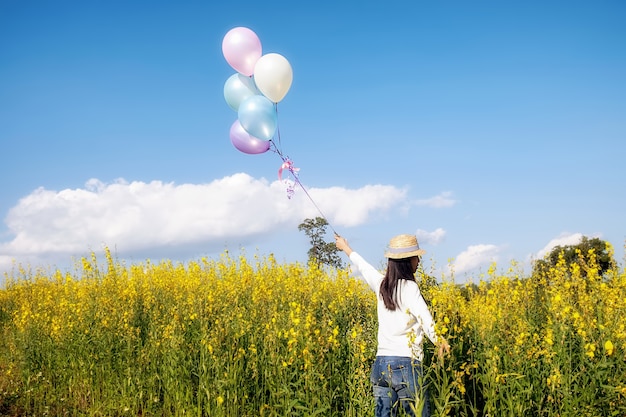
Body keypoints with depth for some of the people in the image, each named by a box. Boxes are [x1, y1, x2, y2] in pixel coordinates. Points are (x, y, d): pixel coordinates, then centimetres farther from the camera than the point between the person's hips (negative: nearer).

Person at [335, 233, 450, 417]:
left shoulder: (381, 284, 10)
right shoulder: (409, 287, -8)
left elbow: (362, 266, 28)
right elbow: (426, 320, -22)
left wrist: (345, 247, 45)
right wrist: (440, 342, -32)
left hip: (380, 364, 7)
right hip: (405, 364, -7)